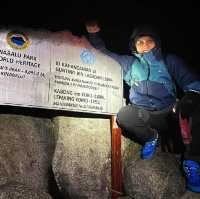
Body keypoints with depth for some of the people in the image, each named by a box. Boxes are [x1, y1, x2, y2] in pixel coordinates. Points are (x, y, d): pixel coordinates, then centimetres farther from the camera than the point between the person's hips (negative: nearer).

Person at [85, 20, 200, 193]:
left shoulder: (170, 61, 15)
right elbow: (104, 54, 24)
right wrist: (94, 35, 10)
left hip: (169, 114, -1)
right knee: (123, 116, -33)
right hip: (143, 116, 1)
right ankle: (150, 137, -1)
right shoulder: (129, 62, 19)